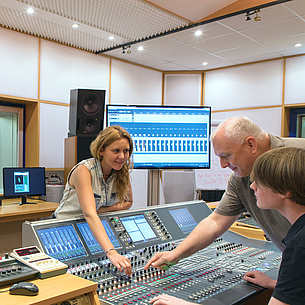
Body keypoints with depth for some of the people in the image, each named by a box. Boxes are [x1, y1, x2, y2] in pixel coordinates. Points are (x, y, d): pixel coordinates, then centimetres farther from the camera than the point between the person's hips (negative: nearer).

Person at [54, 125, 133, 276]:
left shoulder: (121, 172, -6)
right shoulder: (84, 170, -25)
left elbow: (127, 203, 5)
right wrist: (111, 252, -49)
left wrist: (104, 209, -16)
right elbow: (90, 214, -37)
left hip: (94, 228, 5)